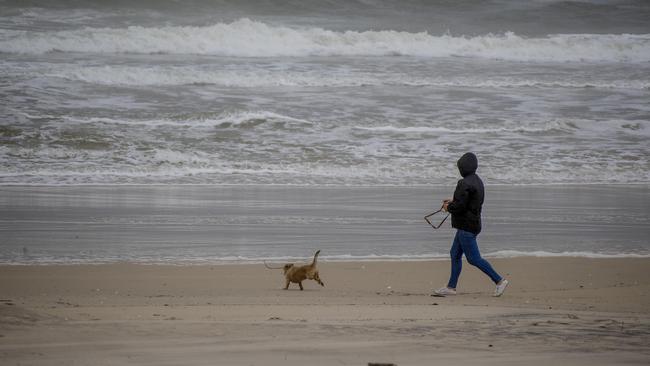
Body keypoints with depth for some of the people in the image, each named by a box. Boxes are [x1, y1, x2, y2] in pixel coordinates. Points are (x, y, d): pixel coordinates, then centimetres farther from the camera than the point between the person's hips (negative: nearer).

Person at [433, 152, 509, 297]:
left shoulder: (465, 184, -21)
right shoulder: (477, 181, 11)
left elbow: (459, 206, -24)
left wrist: (448, 207, -4)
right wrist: (453, 201, 17)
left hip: (466, 226, -10)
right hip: (473, 223, 10)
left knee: (473, 258, -6)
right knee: (455, 254, 15)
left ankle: (499, 280, -4)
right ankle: (451, 287, 19)